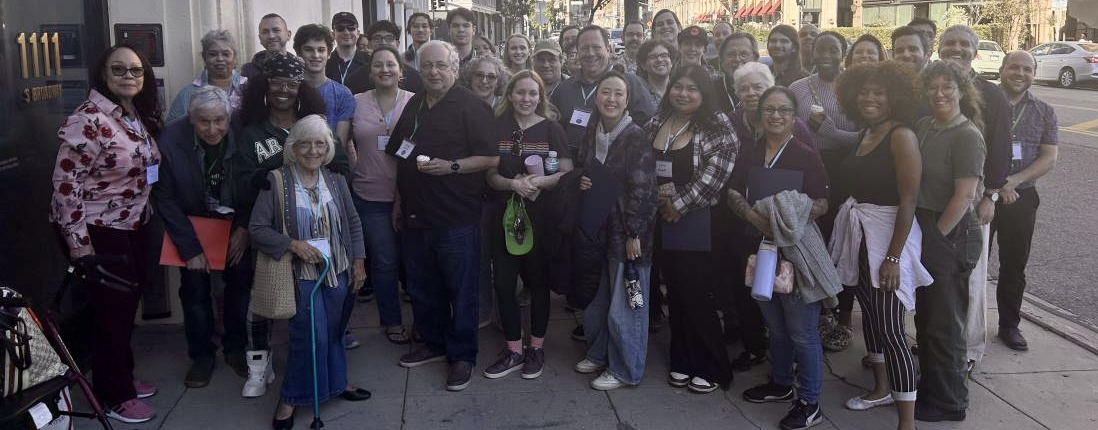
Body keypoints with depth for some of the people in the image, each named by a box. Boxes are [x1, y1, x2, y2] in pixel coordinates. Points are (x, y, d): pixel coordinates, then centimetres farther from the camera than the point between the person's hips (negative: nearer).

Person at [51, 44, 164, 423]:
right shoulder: (87, 119, -20)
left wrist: (148, 219, 17)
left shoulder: (138, 116, 6)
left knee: (128, 305, 17)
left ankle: (123, 378, 35)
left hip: (134, 227, 8)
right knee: (112, 310, 2)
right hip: (99, 231, -8)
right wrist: (78, 243, -22)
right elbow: (65, 183, -22)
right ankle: (114, 396, 18)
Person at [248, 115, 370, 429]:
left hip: (339, 272, 4)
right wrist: (292, 244, -21)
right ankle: (290, 398, 11)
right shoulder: (276, 181, -11)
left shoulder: (335, 179, 2)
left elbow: (353, 222, 9)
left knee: (334, 332, 16)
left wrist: (358, 262, 4)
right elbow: (257, 228, -10)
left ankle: (336, 381, 37)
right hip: (302, 275, -4)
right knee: (310, 336, -7)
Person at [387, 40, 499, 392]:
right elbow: (400, 157, 22)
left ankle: (462, 356, 15)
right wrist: (400, 201, 18)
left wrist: (451, 166, -24)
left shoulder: (471, 108, -8)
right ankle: (434, 344, 33)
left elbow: (490, 157, -13)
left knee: (461, 290, 2)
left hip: (457, 218, -7)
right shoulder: (413, 106, 13)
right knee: (422, 288, 16)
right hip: (416, 215, 7)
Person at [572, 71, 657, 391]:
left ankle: (625, 369, 16)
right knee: (594, 299, 15)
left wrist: (634, 235, -17)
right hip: (597, 228, 7)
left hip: (626, 230, -6)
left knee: (623, 304, 1)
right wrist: (581, 182, 0)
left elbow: (642, 191, -16)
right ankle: (598, 354, 35)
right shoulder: (591, 133, 7)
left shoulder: (636, 137, -13)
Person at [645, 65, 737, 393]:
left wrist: (680, 205, -14)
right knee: (675, 293, 11)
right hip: (664, 220, 5)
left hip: (697, 221, -5)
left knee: (696, 296, -2)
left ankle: (713, 369, 13)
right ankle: (683, 363, 24)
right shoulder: (656, 123, 9)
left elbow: (714, 173, -16)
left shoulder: (716, 127, -8)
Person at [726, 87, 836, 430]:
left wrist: (791, 219, -27)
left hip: (798, 252, -5)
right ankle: (781, 384, 38)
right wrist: (754, 216, -15)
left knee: (802, 331, -1)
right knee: (775, 325, 20)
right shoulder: (748, 155, 8)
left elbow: (822, 203, -9)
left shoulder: (806, 156, -8)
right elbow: (733, 194, 4)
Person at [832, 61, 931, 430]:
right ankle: (882, 388, 36)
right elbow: (855, 184, 7)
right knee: (870, 314, 19)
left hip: (888, 236, -8)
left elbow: (908, 199, -18)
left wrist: (894, 257, -21)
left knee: (889, 327, -7)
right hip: (858, 235, 8)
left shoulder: (901, 136, -14)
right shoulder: (865, 134, 9)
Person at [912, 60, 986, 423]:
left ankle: (949, 403, 19)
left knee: (944, 323, 3)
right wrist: (920, 235, 6)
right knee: (925, 315, 19)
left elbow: (965, 195, -20)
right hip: (923, 231, 8)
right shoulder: (923, 126, 6)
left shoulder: (967, 136, -16)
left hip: (950, 236, -8)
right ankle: (930, 387, 35)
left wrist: (936, 236, -15)